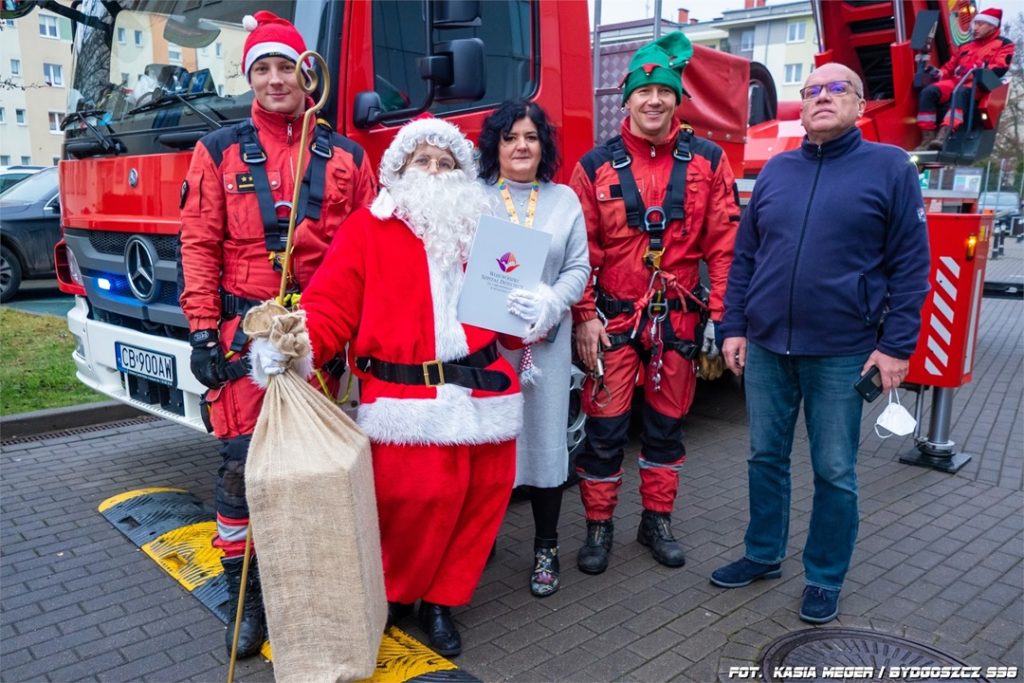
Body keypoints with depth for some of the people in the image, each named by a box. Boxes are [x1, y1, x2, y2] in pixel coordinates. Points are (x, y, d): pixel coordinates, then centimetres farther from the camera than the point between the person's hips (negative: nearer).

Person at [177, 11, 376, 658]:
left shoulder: (347, 157, 8)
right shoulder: (220, 151, 6)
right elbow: (199, 245, 2)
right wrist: (202, 330, -6)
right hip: (246, 330, -1)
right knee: (242, 462, 0)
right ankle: (246, 597, 16)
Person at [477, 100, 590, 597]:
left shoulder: (564, 199, 11)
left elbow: (578, 267, 5)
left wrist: (550, 305, -13)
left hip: (547, 340, 2)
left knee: (545, 437, 6)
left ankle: (546, 548, 20)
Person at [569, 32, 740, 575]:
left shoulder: (708, 162, 1)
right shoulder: (597, 164, -2)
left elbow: (724, 243, 0)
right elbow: (582, 249, -3)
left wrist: (721, 314, -4)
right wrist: (584, 317, -8)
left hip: (678, 318, 2)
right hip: (613, 318, -1)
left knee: (667, 423, 14)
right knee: (605, 427, 4)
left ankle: (657, 521, 31)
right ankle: (599, 527, 22)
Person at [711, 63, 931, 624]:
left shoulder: (890, 166, -1)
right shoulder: (775, 170, 9)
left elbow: (910, 265, -3)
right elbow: (744, 256, 11)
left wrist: (896, 345, -9)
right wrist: (733, 327, 4)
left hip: (842, 353, -3)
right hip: (765, 347, 4)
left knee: (834, 472, 7)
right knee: (765, 458, 13)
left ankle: (825, 578, 25)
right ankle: (763, 555, 32)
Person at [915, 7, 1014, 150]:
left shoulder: (1004, 44, 14)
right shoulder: (965, 46, 31)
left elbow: (999, 69, -3)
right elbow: (950, 67, 26)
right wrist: (938, 73, 1)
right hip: (956, 81, 5)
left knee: (961, 93, -42)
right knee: (928, 92, -26)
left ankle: (943, 135, -60)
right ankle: (928, 138, -34)